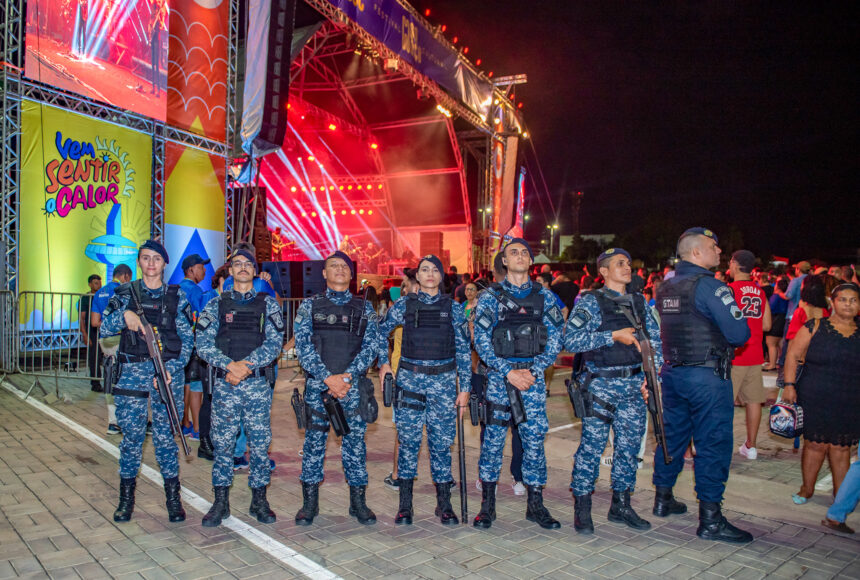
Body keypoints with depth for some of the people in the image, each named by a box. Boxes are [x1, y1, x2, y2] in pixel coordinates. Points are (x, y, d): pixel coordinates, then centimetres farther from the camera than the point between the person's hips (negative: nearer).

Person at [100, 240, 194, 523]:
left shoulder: (177, 296, 6)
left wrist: (172, 369, -9)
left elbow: (187, 338, 2)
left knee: (166, 435, 3)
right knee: (132, 435, 5)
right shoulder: (125, 293, 9)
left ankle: (173, 496, 15)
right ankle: (126, 497, 22)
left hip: (167, 371, -1)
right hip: (132, 370, 1)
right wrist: (124, 314, -17)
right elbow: (104, 329, 3)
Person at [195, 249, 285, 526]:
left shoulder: (268, 304, 7)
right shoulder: (217, 304, 8)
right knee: (222, 443, 5)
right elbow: (204, 344, -1)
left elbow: (274, 343, -3)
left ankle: (259, 501, 18)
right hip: (224, 385, 1)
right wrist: (229, 365, -16)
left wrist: (247, 365, -16)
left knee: (260, 443, 4)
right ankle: (221, 502, 19)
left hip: (258, 383, 0)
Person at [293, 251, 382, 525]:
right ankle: (310, 502, 20)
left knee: (355, 441, 5)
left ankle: (358, 501, 19)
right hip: (317, 384, 0)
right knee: (314, 441, 6)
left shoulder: (364, 307, 9)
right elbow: (303, 345, -3)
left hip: (353, 385, 1)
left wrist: (348, 376, -12)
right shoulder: (310, 305, 6)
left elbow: (372, 345, 0)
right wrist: (327, 378, -14)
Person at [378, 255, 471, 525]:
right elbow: (381, 332, 16)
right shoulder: (404, 305, 3)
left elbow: (463, 348, 5)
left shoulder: (453, 308, 4)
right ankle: (405, 504, 17)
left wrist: (465, 386, 3)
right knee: (408, 440, 4)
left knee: (441, 442, 4)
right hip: (410, 378, 0)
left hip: (443, 380, 0)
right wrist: (383, 362, 7)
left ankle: (444, 504, 18)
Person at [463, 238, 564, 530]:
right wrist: (509, 372, -12)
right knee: (493, 440, 3)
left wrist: (533, 371, -8)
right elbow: (481, 341, -4)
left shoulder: (544, 297, 7)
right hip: (499, 377, -1)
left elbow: (555, 339, 5)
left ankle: (536, 505, 19)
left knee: (534, 440, 5)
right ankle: (487, 505, 16)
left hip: (534, 377, 2)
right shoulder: (490, 296, 1)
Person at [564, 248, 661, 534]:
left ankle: (621, 505, 26)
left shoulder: (640, 302, 12)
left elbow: (655, 341, 13)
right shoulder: (591, 301, -4)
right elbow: (570, 339, -16)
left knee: (629, 446, 11)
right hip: (601, 387, -5)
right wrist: (613, 336, -18)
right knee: (592, 447, -1)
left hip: (635, 386, 5)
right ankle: (582, 508, 12)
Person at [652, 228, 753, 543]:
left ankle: (663, 499, 29)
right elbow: (739, 333, -17)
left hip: (672, 372, 8)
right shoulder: (708, 285, -16)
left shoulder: (666, 286, 9)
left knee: (672, 434, 17)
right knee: (713, 443, 0)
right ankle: (710, 519, 7)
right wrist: (737, 331, 3)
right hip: (707, 375, -8)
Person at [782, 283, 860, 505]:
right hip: (815, 399, -2)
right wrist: (790, 385, -9)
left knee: (841, 447, 6)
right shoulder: (815, 327, -1)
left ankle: (840, 493, 18)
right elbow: (793, 355, -1)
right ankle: (807, 488, 21)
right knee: (816, 443, 2)